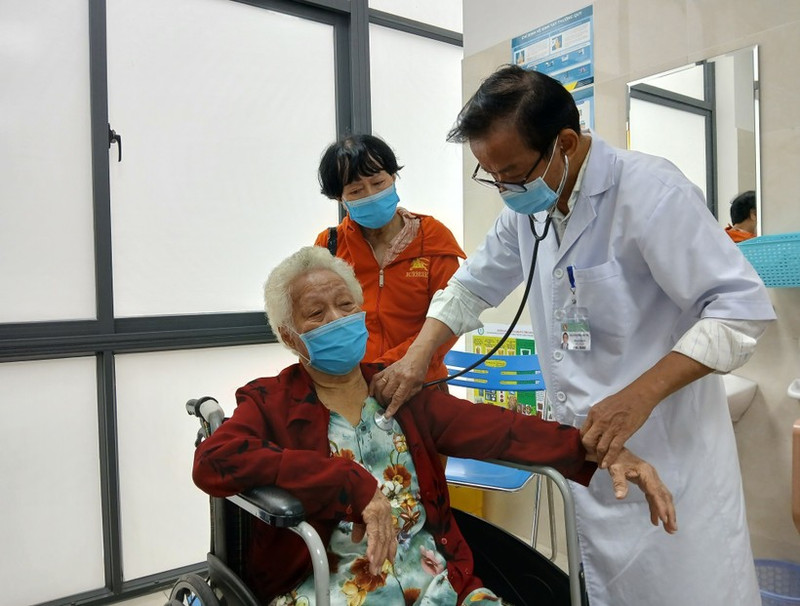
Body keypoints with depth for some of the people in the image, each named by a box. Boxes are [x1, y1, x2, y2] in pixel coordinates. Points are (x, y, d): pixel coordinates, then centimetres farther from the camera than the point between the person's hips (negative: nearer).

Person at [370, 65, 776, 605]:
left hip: (670, 451, -6)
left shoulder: (647, 190, -18)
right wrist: (417, 357, 1)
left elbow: (743, 307, -20)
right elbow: (471, 288, 15)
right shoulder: (528, 207, 5)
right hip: (589, 446, 7)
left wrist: (639, 396, -28)